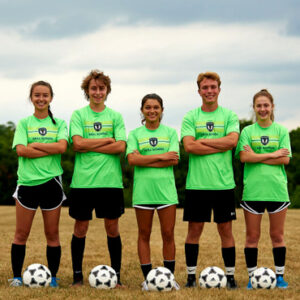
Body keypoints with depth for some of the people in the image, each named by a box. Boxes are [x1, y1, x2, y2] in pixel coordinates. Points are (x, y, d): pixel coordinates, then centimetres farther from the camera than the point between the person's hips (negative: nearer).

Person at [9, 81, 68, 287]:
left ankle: (53, 277, 11)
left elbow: (62, 146, -10)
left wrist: (34, 145, -9)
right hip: (27, 182, 0)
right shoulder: (24, 123, 7)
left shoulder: (59, 123, 8)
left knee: (52, 233, 3)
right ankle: (17, 276, 9)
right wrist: (52, 150, -10)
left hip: (51, 182, 0)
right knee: (21, 233, 1)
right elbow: (21, 150, -9)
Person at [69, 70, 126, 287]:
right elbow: (78, 143, -9)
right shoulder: (78, 115, 6)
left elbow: (121, 147, -4)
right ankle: (78, 276, 11)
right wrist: (107, 140, -7)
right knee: (81, 228, 3)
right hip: (83, 180, -1)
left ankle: (116, 276, 12)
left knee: (112, 228, 4)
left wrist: (90, 146, -9)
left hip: (110, 180, 1)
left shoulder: (115, 116, 8)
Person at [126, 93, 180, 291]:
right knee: (144, 235, 4)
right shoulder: (135, 134, 7)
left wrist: (145, 161, -11)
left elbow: (174, 160, -5)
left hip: (165, 188, 0)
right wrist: (161, 157, -10)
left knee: (168, 234, 1)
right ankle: (147, 278, 10)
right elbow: (132, 159, -8)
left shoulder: (170, 132, 9)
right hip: (143, 189, 0)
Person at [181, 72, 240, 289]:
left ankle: (230, 276, 11)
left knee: (226, 229, 4)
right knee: (194, 229, 3)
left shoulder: (229, 116, 6)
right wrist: (220, 147, -10)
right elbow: (189, 146, -9)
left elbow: (232, 140, -11)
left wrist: (202, 141, -9)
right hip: (196, 183, 0)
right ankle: (191, 276, 11)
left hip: (223, 183, 0)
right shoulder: (191, 117, 5)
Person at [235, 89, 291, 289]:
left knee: (277, 235, 5)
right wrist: (272, 154, -10)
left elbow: (285, 159, -3)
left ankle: (280, 276, 13)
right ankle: (252, 277, 10)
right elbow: (244, 157, -8)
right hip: (252, 189, 0)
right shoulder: (247, 131, 6)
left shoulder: (281, 131, 7)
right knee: (252, 236, 2)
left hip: (277, 189, 0)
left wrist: (257, 157, -9)